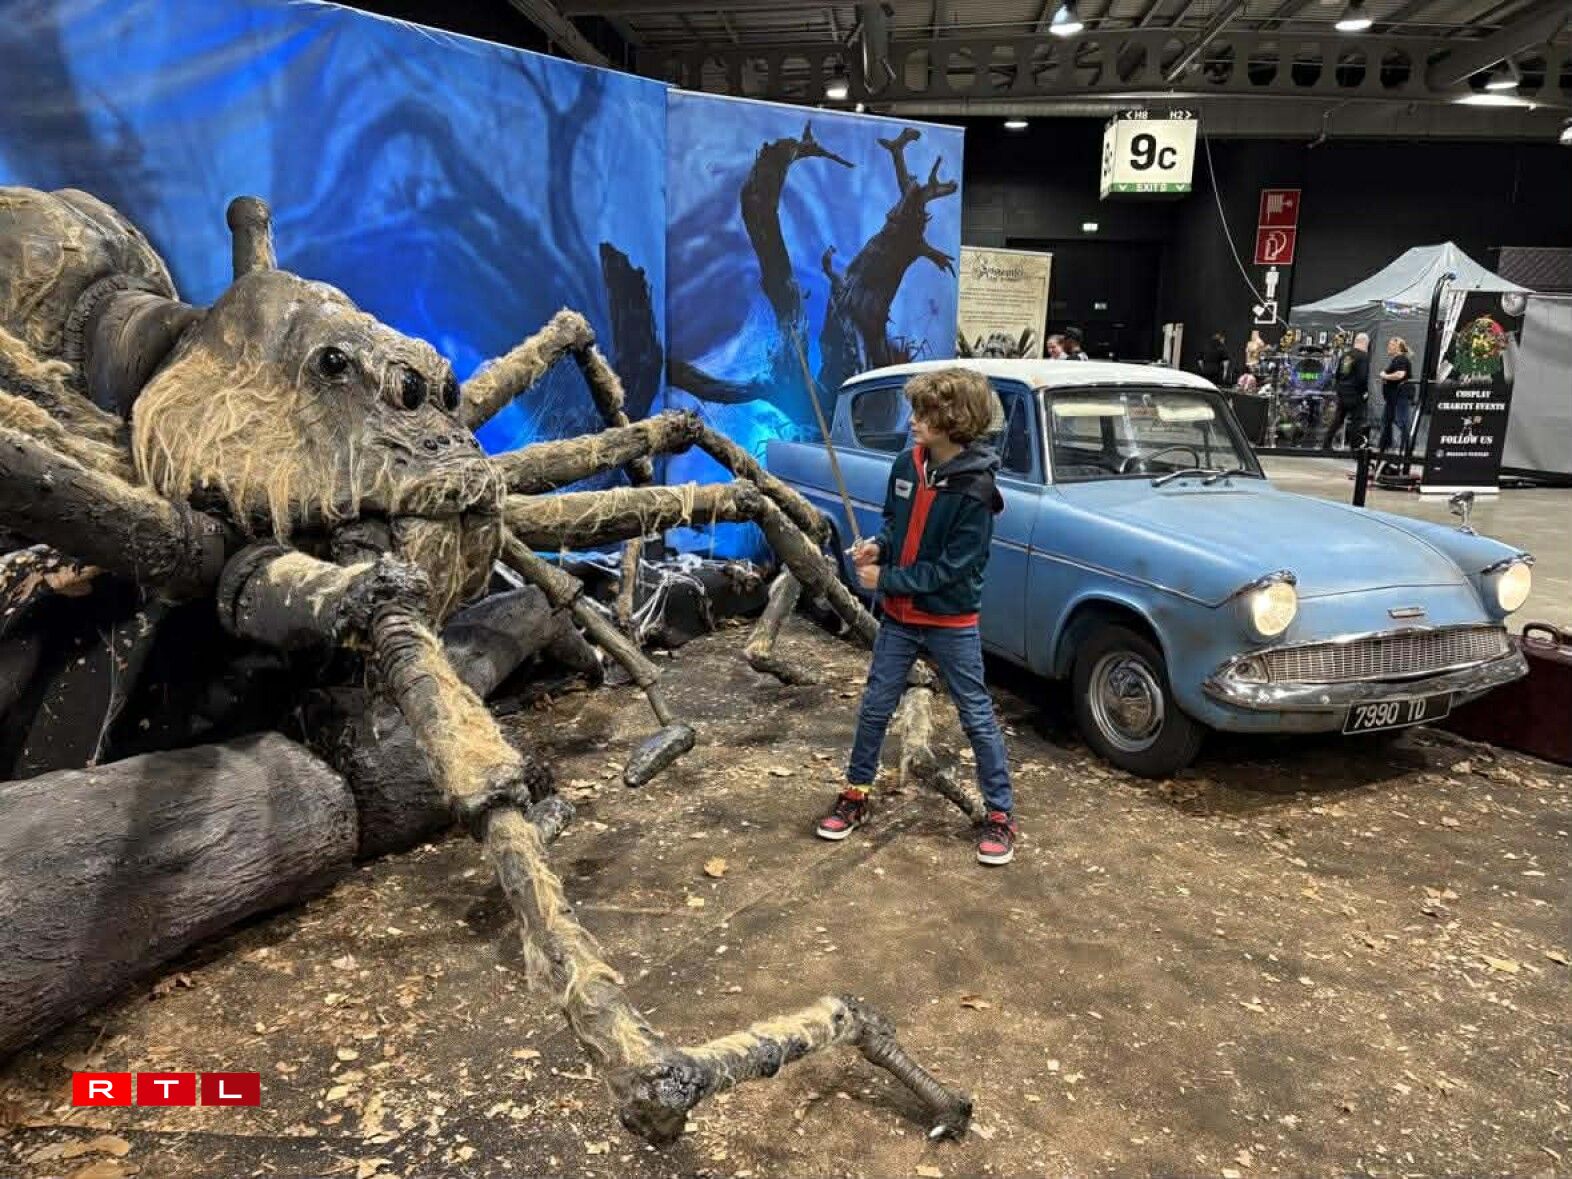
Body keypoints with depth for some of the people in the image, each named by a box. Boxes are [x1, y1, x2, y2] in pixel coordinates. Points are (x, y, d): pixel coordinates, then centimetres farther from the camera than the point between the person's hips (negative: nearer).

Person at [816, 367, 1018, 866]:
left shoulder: (975, 491, -22)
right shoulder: (908, 464, -4)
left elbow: (950, 569, -22)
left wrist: (883, 579, -18)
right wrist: (878, 546, -8)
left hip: (951, 623, -6)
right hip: (899, 616, 6)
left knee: (977, 717, 6)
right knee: (874, 708, 13)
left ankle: (1001, 816, 19)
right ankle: (855, 796, 29)